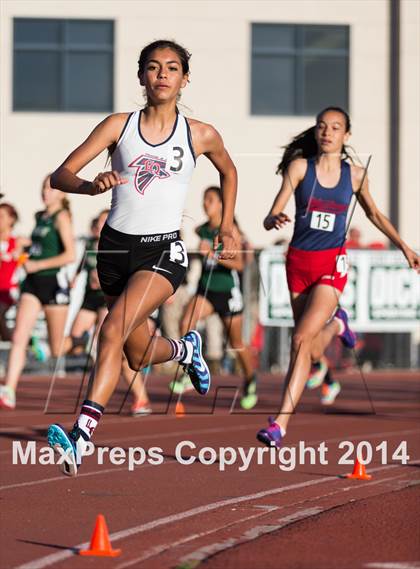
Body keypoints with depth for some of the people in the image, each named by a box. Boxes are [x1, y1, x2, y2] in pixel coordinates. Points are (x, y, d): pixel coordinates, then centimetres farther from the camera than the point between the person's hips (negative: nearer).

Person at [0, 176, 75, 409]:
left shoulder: (61, 217, -9)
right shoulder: (39, 217, 13)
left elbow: (70, 255, -18)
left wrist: (37, 265, -17)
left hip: (53, 283, -6)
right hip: (32, 284, 6)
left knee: (57, 348, 4)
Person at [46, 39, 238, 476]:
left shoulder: (201, 136, 1)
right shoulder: (119, 126, 0)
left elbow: (228, 172, 24)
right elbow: (60, 175, -6)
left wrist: (227, 227, 19)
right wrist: (90, 186, -27)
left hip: (163, 250, -3)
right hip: (116, 245, 3)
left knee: (113, 331, -27)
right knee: (139, 356, 17)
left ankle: (81, 434, -32)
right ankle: (185, 348, 53)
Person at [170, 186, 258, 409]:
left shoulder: (230, 229, -13)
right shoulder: (202, 230, 4)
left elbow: (239, 264, -23)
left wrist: (213, 255, -32)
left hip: (228, 292, -4)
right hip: (206, 289, 4)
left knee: (236, 343, 9)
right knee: (186, 323, -24)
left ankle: (250, 381, 33)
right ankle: (189, 375, -18)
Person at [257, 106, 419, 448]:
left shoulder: (355, 175, 2)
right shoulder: (300, 166, -3)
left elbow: (373, 213, 21)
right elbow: (270, 217, -12)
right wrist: (274, 220, -35)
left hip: (332, 264, -1)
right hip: (299, 261, 2)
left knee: (302, 339, -20)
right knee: (314, 354, 10)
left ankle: (280, 423, -19)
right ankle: (335, 325, 48)